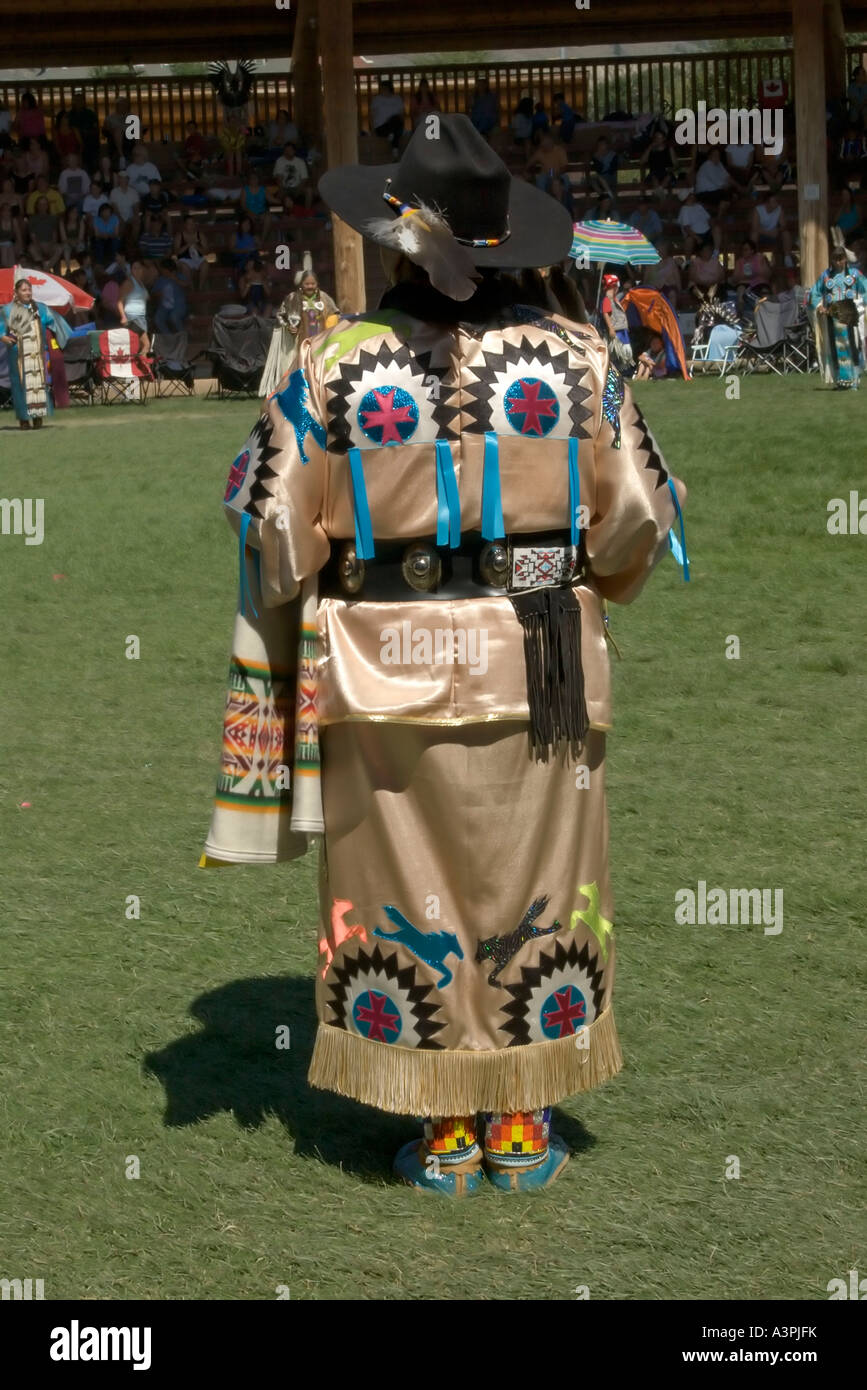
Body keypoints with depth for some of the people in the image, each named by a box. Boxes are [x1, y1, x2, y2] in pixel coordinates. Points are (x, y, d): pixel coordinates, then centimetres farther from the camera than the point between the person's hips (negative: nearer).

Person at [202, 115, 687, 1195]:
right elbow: (639, 517, -1)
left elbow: (276, 533, -7)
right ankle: (521, 1130, 20)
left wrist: (292, 618, 13)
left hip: (386, 672, -1)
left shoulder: (334, 365, -7)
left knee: (407, 893, 11)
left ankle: (443, 1136, 19)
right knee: (534, 885, 13)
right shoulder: (573, 357, -3)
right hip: (539, 675, 1)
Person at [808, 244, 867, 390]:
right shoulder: (826, 275, 11)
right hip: (833, 316, 2)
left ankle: (853, 381, -1)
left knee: (852, 347, -6)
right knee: (836, 349, -2)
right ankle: (840, 381, 3)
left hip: (850, 316, -2)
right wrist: (820, 306, 2)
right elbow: (814, 293, 17)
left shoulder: (854, 273, 6)